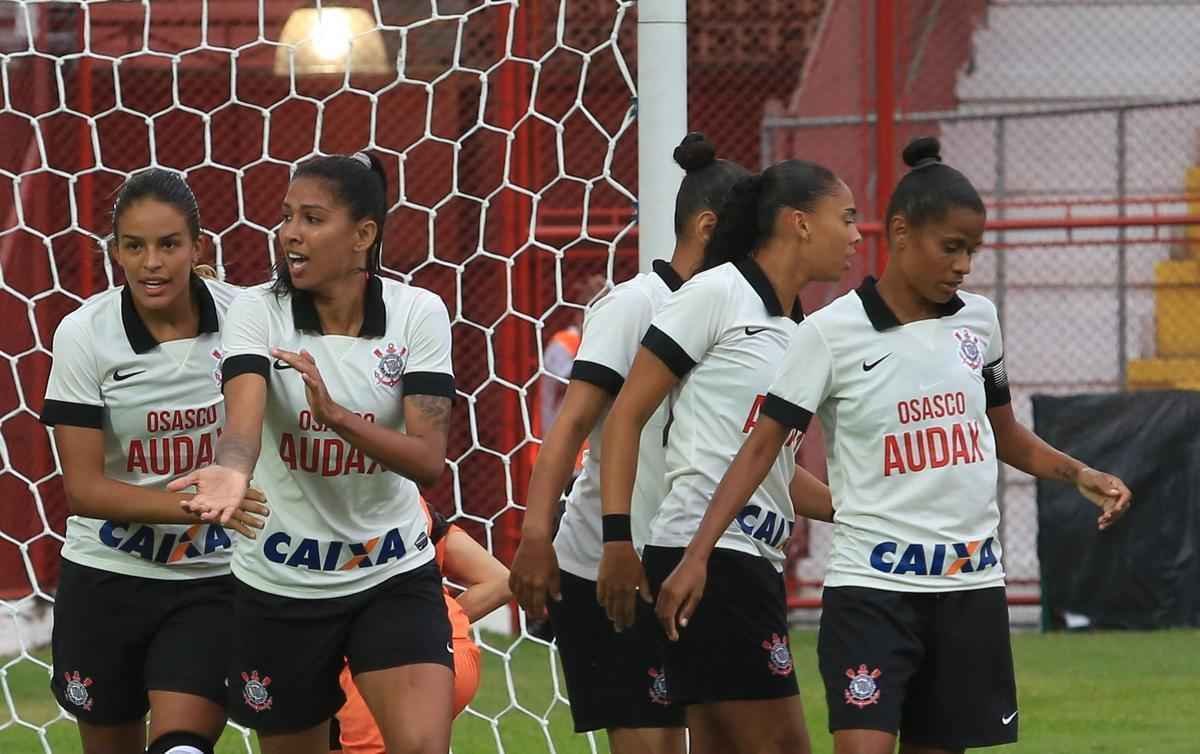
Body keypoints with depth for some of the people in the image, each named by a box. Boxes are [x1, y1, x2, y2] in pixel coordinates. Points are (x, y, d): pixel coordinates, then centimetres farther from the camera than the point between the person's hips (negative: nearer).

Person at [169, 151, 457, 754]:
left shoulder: (417, 313, -8)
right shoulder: (259, 311, -9)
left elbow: (429, 461, -15)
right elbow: (244, 417, -27)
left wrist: (335, 414, -31)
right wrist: (233, 470, -51)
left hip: (394, 575, -1)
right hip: (281, 584, 1)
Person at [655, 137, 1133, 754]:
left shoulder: (978, 320, 7)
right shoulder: (832, 333, -7)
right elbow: (762, 448, -6)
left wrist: (1078, 474, 3)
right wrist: (697, 556, -14)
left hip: (971, 586, 5)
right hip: (872, 583, -5)